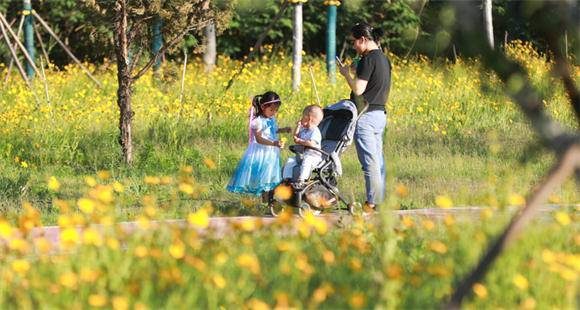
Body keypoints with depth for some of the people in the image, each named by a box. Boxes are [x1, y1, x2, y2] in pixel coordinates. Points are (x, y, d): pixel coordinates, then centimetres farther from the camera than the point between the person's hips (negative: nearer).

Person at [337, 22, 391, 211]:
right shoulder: (384, 59, 13)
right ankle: (380, 201, 13)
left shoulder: (369, 59, -15)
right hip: (380, 114, 9)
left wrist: (346, 74, -3)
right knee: (378, 161, 11)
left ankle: (372, 202, -7)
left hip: (366, 116, -9)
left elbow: (358, 89, -19)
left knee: (369, 162, -7)